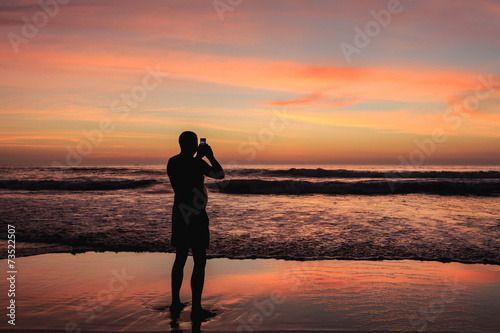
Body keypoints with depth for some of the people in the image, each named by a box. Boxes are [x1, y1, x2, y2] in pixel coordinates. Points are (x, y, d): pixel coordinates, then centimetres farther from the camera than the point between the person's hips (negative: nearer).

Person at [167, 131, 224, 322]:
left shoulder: (172, 162, 6)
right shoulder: (195, 163, -16)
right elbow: (219, 174, -8)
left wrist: (199, 157, 22)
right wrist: (210, 156, 3)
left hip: (179, 215, 7)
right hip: (196, 217, -7)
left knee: (180, 259, 17)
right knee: (199, 262, 0)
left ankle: (175, 303, 24)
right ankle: (196, 309, 3)